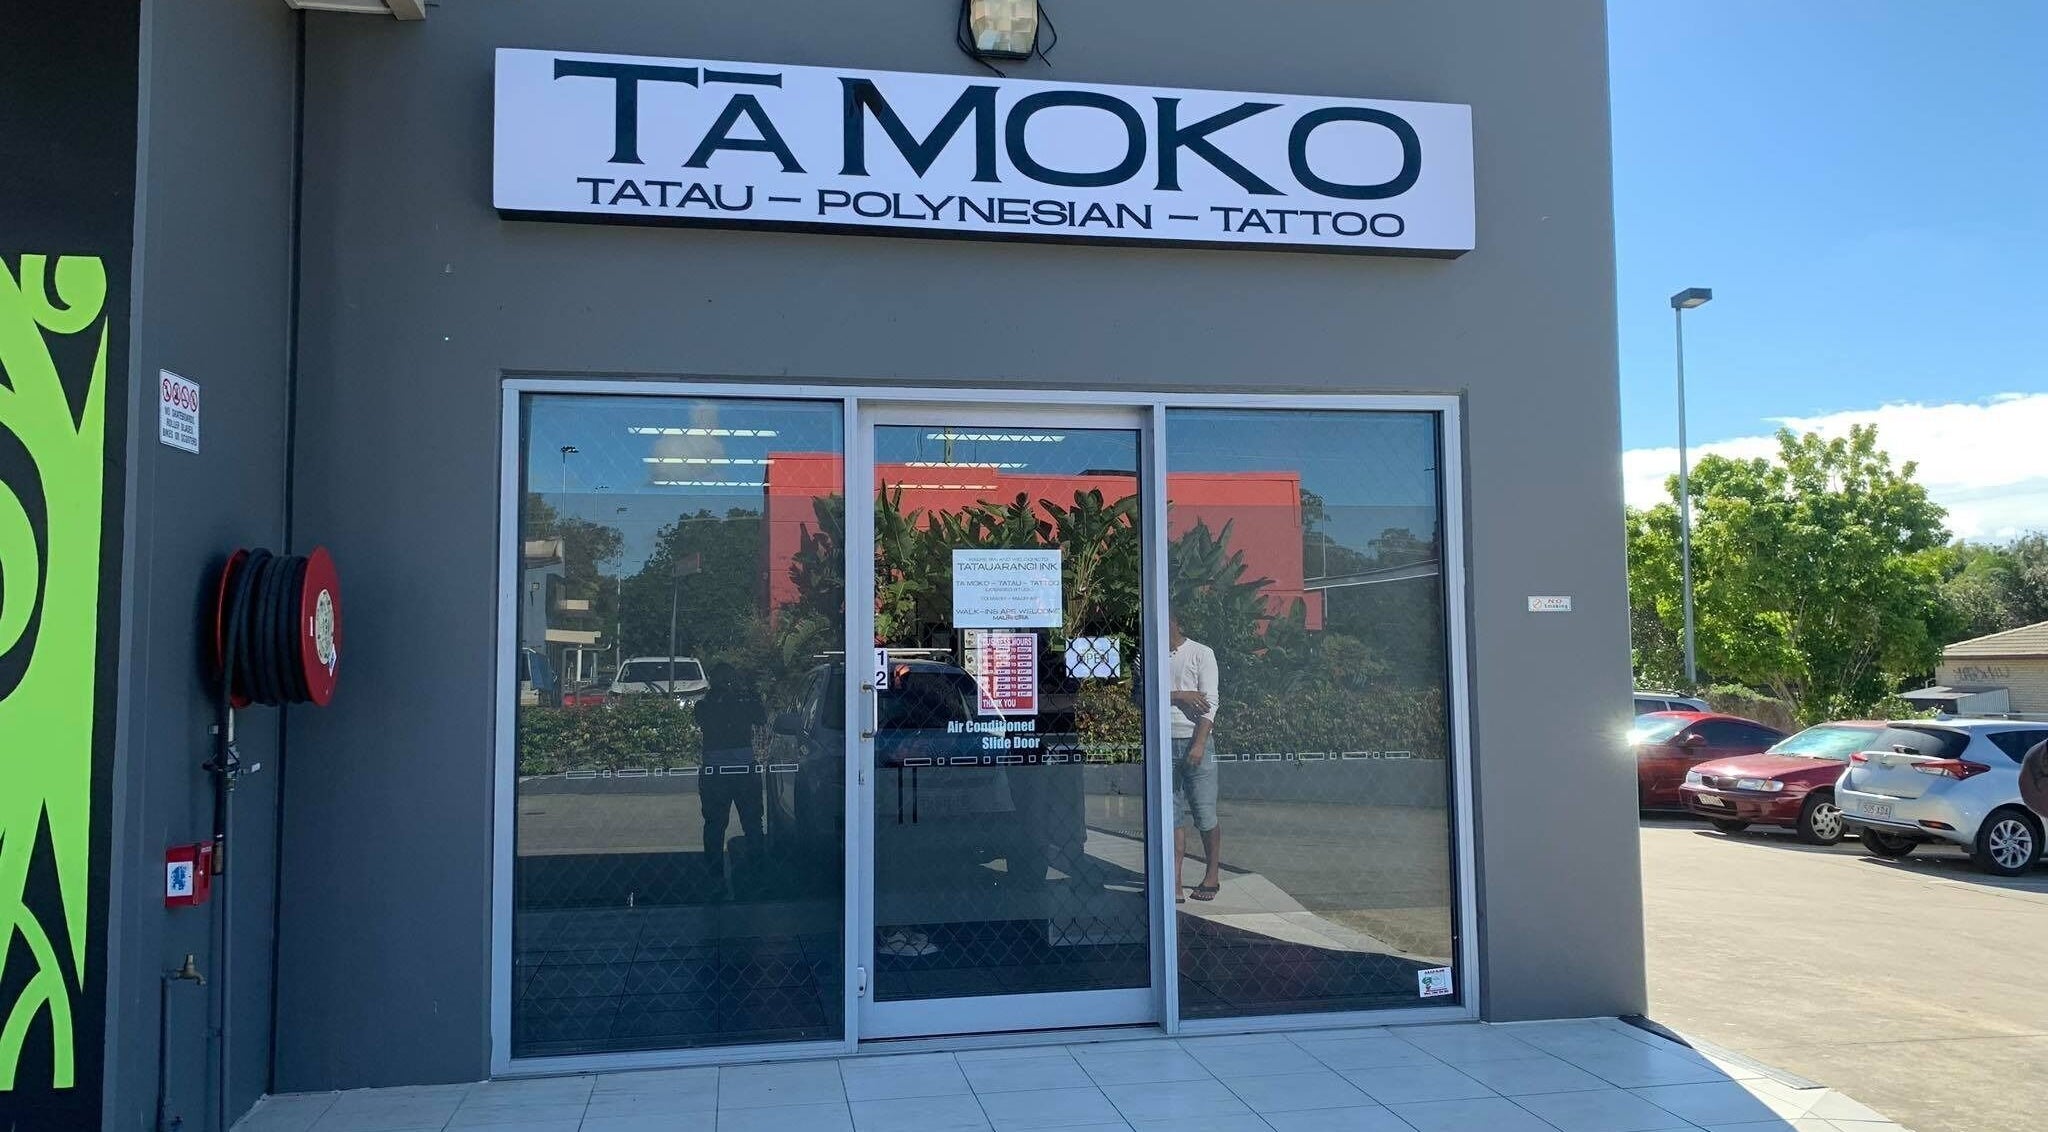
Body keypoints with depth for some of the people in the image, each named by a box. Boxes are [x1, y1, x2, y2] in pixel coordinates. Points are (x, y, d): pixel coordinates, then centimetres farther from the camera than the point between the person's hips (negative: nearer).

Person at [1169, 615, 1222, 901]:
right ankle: (1174, 880, 5)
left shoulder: (1201, 653, -1)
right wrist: (1180, 696, -13)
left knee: (1205, 814, 0)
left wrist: (1199, 744, -15)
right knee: (1172, 815, 3)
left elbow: (1210, 703, -7)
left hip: (1195, 741, -3)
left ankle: (1213, 876, 12)